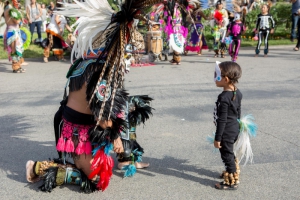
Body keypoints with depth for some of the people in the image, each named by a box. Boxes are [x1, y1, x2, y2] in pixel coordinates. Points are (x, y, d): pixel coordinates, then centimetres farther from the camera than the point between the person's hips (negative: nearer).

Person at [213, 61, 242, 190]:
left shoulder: (223, 98, -26)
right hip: (235, 128, 9)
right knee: (230, 153, 25)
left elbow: (222, 120, -24)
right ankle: (233, 173, 42)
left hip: (226, 132, -9)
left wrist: (218, 138, -17)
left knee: (227, 155, 5)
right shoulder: (237, 93, 0)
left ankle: (231, 182, 16)